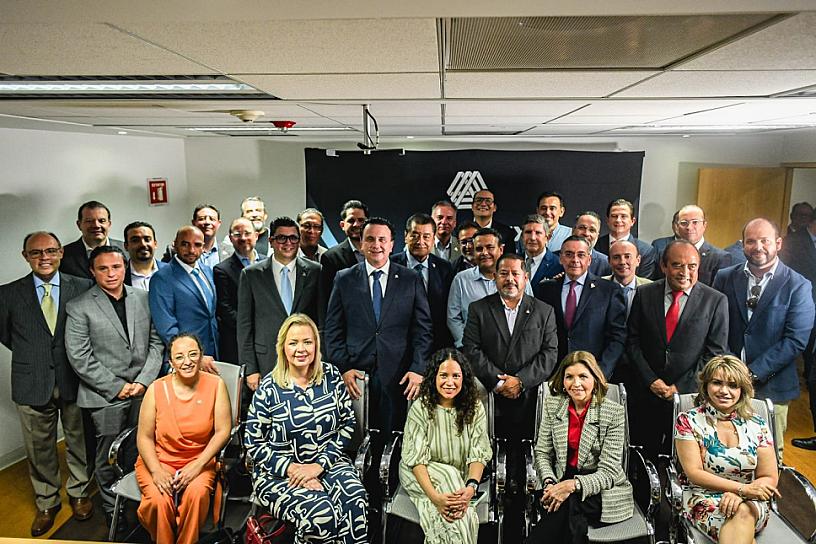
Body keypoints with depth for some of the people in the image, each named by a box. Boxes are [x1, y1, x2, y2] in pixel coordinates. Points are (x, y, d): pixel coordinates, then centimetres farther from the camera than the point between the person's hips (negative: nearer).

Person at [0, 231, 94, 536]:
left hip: (74, 381, -1)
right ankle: (46, 503, 34)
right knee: (39, 450, 15)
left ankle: (78, 493, 35)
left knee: (79, 442, 14)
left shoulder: (83, 288, -5)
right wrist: (30, 354, 5)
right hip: (32, 385, 1)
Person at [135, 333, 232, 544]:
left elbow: (223, 431, -7)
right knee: (159, 500, -27)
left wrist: (197, 465, -15)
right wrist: (156, 471, -15)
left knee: (197, 493, -29)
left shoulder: (215, 385, -6)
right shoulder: (157, 389, -4)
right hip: (159, 460, 1)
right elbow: (144, 437, -1)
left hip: (199, 461, 0)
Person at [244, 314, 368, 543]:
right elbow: (253, 444, -3)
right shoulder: (269, 388, -5)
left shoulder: (331, 376, 2)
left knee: (356, 500, -29)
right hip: (279, 472, -2)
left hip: (327, 463, 2)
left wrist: (319, 465, -10)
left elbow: (347, 424, 1)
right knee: (322, 513, -28)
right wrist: (292, 468, -14)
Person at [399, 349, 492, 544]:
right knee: (449, 475, -31)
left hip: (461, 478, 2)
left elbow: (478, 454, -8)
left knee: (460, 507, -29)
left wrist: (471, 487, -28)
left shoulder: (475, 407, -5)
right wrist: (435, 496, -31)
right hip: (421, 475, -1)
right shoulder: (421, 408, -13)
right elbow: (416, 459, -16)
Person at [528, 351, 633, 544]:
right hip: (563, 483, 2)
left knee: (569, 503, -32)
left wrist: (573, 485, -26)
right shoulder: (552, 405, 2)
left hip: (603, 492, -2)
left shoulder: (614, 412, -9)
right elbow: (542, 453, 5)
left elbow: (608, 472, -11)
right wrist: (549, 483, -15)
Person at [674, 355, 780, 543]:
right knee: (741, 514, -33)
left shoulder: (757, 425, 6)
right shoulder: (688, 421, -2)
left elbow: (770, 478, 5)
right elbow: (694, 473, -8)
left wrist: (739, 495, -15)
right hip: (703, 500, -2)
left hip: (752, 503, 2)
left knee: (743, 512, -33)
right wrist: (742, 488, -18)